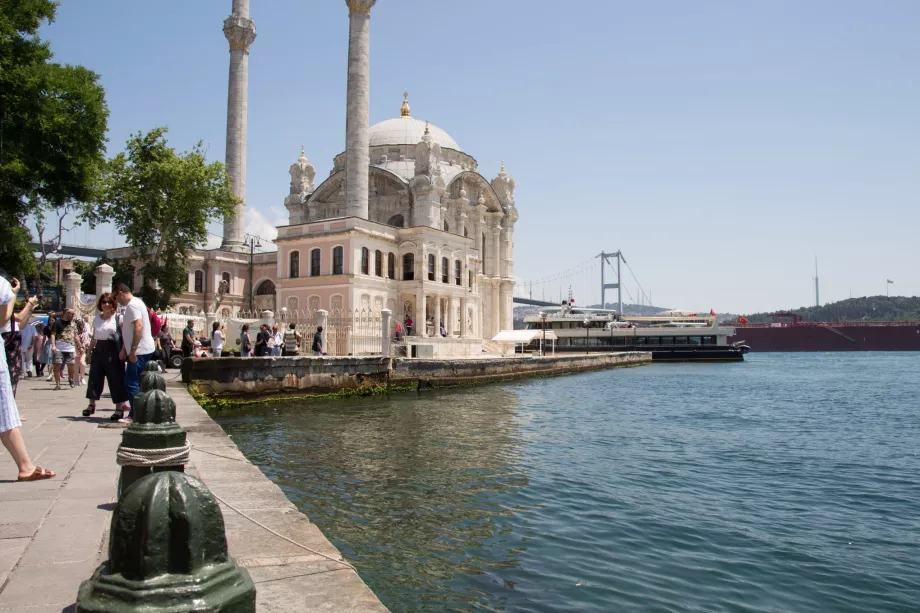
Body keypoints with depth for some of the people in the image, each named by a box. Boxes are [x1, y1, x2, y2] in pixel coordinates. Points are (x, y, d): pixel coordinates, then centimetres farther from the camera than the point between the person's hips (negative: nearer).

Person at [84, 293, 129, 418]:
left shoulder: (117, 319, -2)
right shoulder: (96, 319, 13)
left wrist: (122, 351, -16)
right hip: (98, 351, 5)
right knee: (95, 378, 8)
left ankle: (119, 407, 4)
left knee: (116, 379, -2)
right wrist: (89, 351, 15)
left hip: (113, 351, -5)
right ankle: (91, 405, 22)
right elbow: (94, 338, 19)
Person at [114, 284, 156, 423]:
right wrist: (125, 349, 22)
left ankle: (135, 416, -4)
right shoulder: (135, 303, 19)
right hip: (142, 351, 10)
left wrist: (133, 350, -25)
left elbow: (139, 327, -26)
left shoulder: (132, 305, -14)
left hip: (139, 351, -10)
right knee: (138, 383, 14)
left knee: (132, 383, -7)